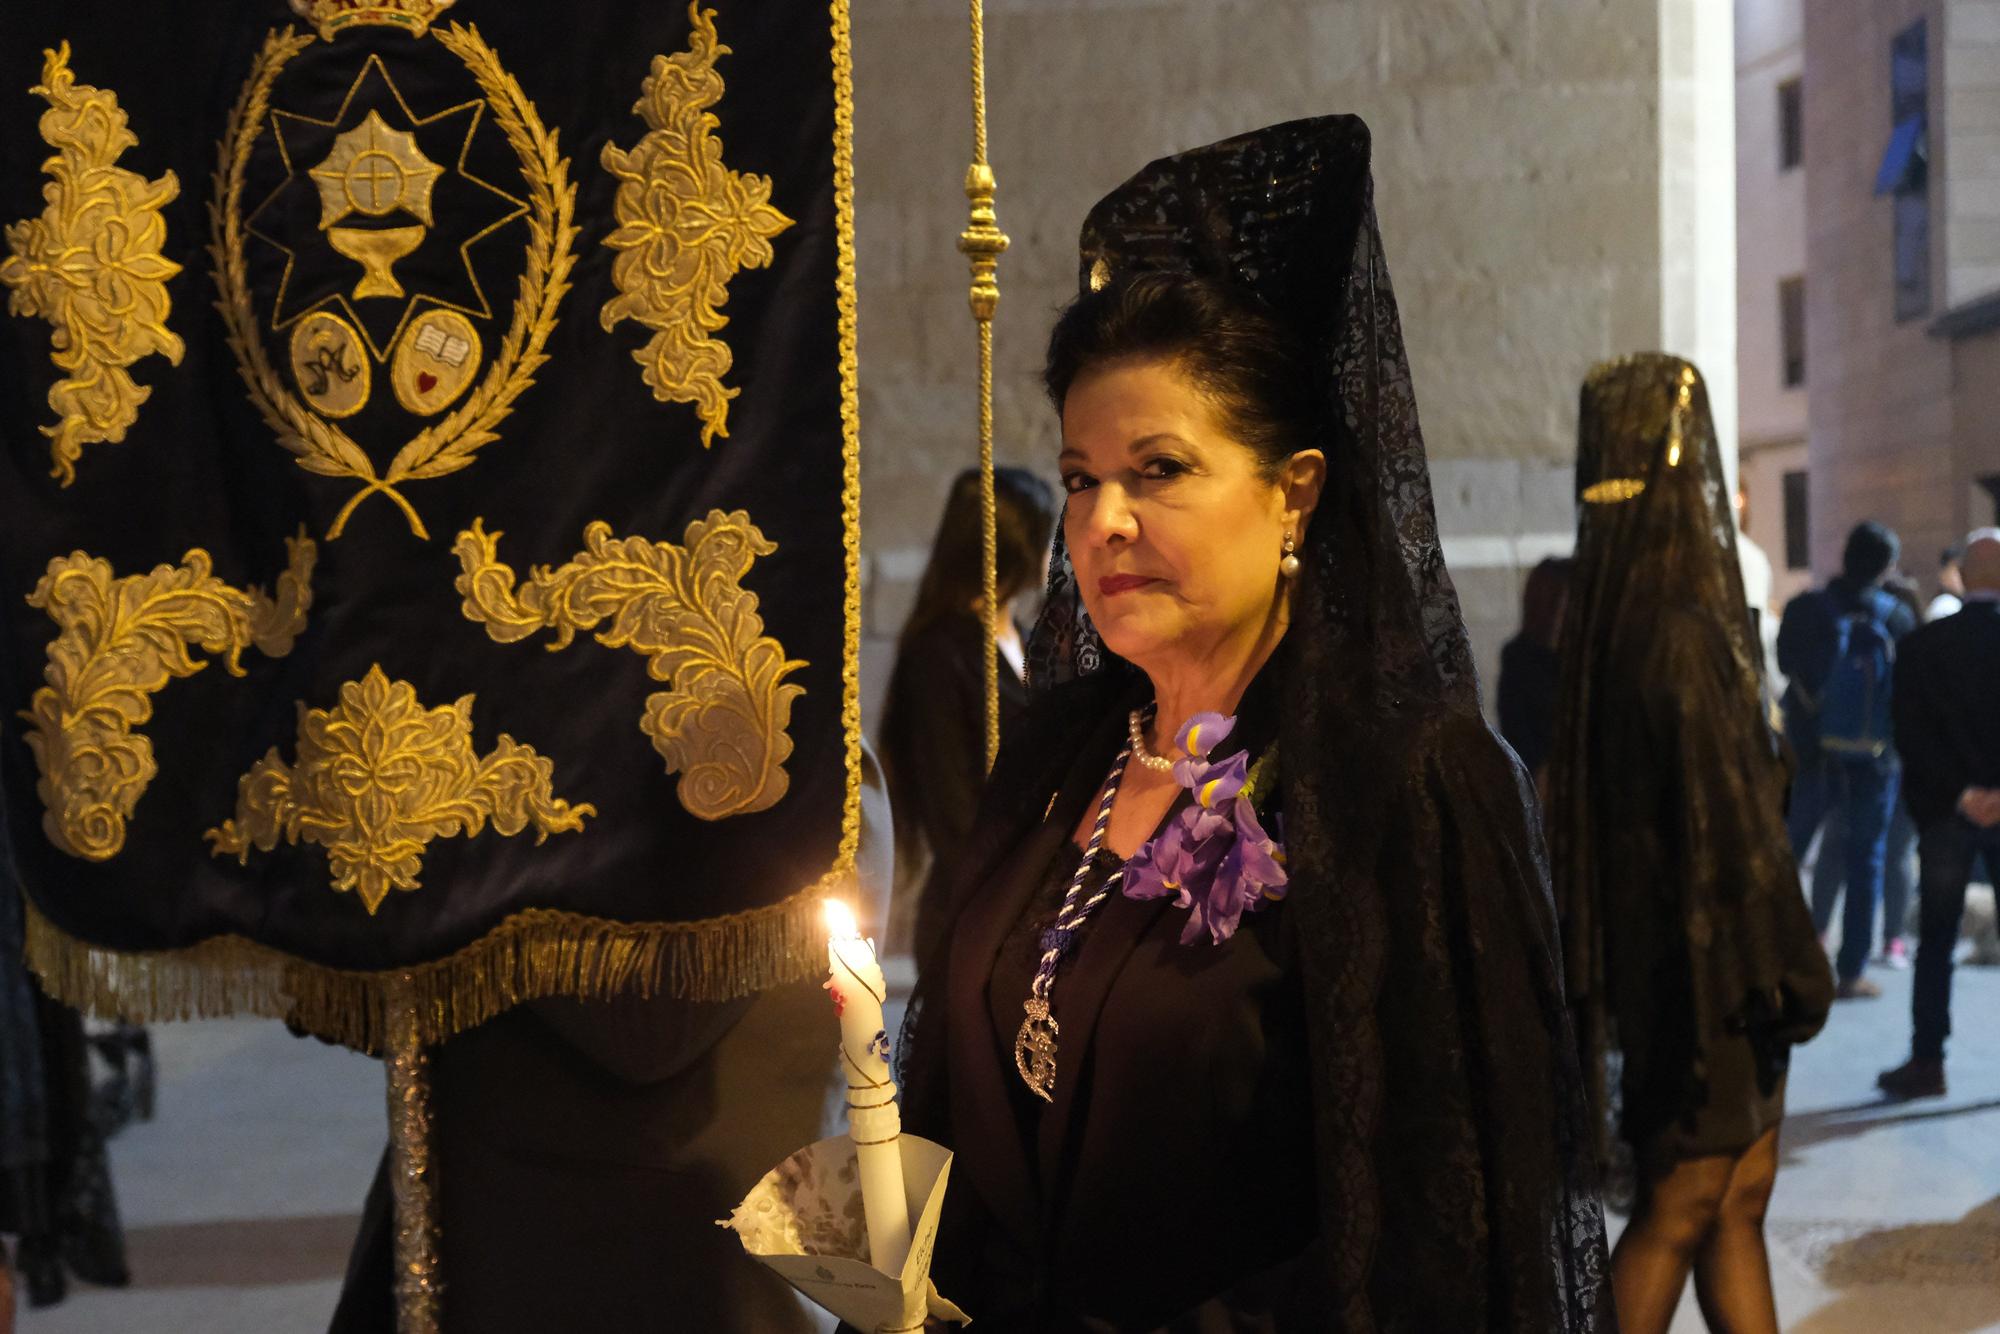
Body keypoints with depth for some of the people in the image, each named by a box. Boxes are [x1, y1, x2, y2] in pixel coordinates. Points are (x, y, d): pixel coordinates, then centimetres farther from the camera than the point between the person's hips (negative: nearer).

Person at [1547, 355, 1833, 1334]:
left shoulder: (1617, 618, 6)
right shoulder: (1682, 633, -21)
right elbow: (1730, 820, -20)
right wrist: (1785, 972, -12)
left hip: (1661, 950, 8)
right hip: (1706, 957, -8)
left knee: (1740, 1199, 14)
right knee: (1681, 1210, 2)